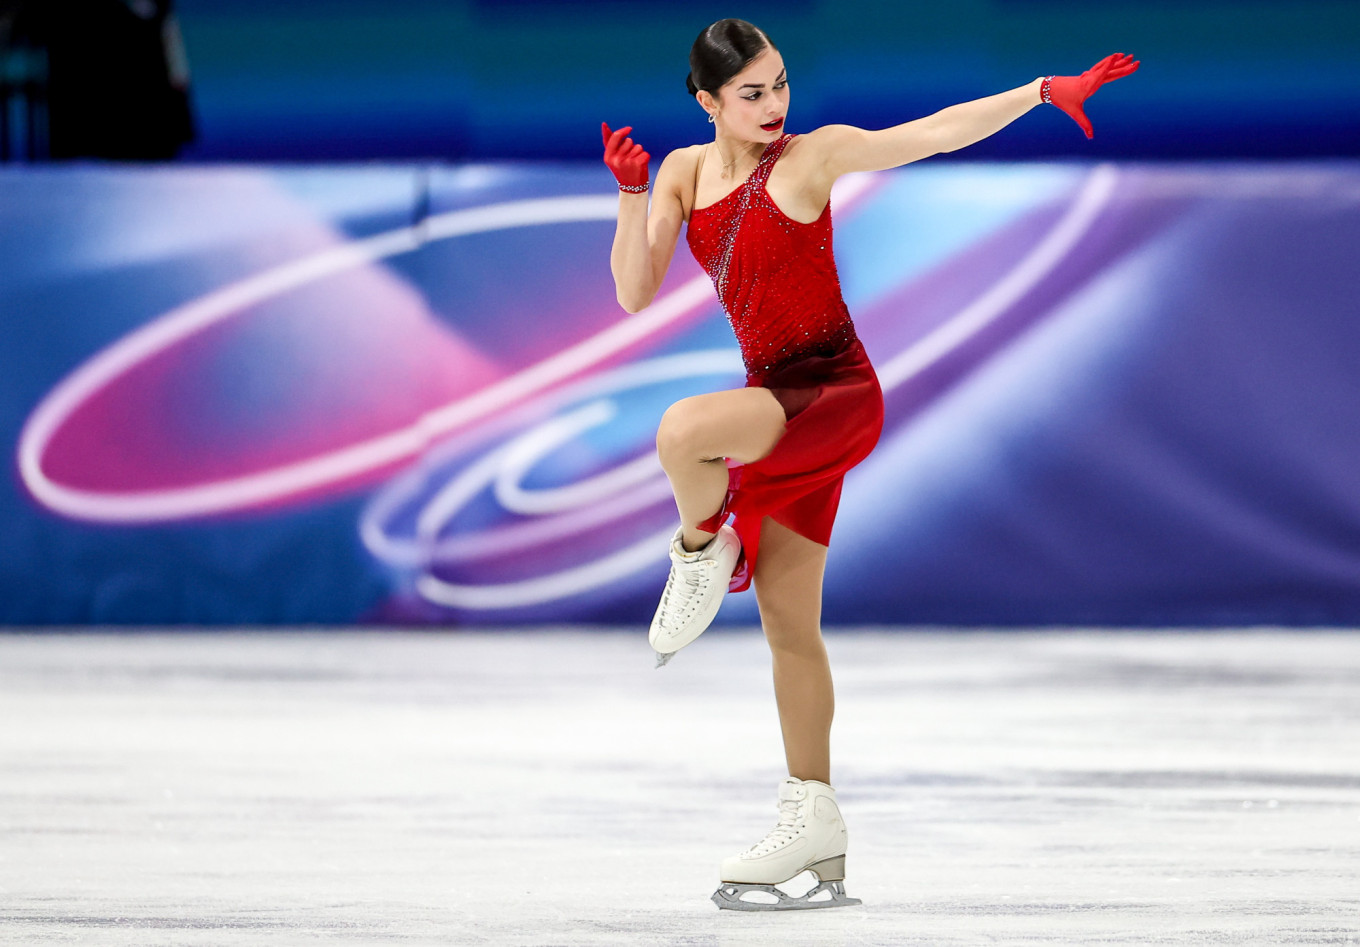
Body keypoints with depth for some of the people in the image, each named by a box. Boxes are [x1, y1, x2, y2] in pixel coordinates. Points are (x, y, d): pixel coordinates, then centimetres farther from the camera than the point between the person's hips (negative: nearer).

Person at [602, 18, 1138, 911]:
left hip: (836, 394, -6)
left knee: (683, 429, -34)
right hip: (776, 402, 6)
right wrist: (631, 195, -12)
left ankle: (702, 549, -3)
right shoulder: (684, 173, 7)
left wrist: (1048, 90, -20)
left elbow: (941, 131, -11)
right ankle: (816, 830, 14)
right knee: (789, 624, 8)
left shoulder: (814, 156, -8)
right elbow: (635, 294, 2)